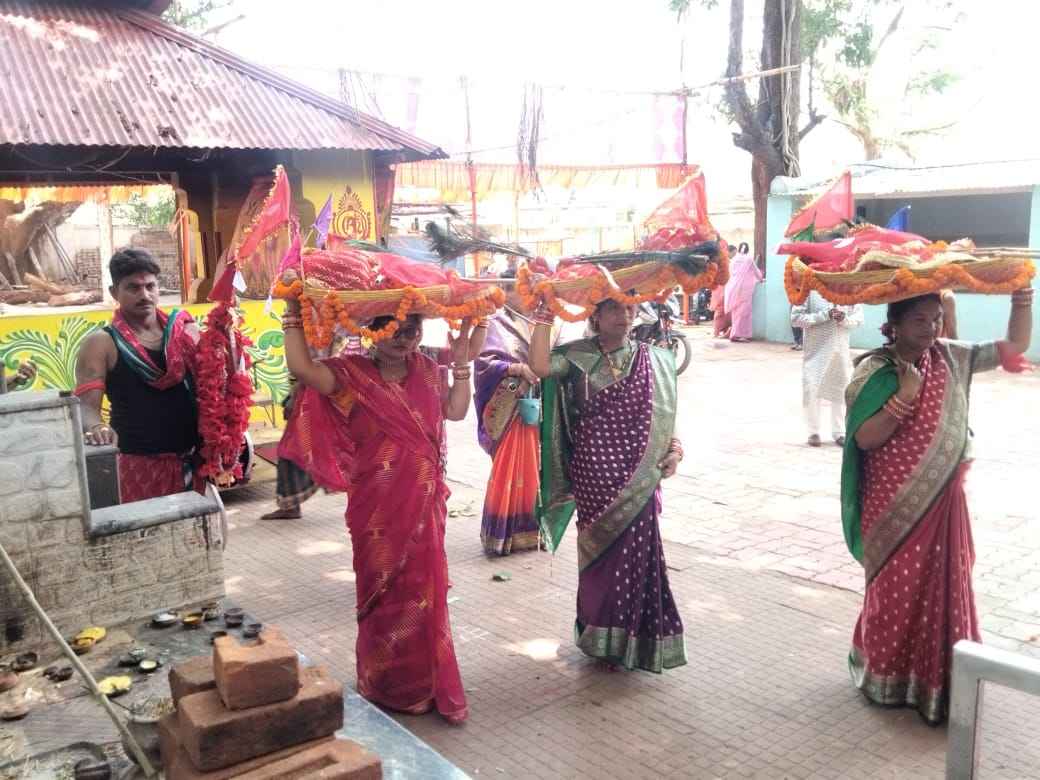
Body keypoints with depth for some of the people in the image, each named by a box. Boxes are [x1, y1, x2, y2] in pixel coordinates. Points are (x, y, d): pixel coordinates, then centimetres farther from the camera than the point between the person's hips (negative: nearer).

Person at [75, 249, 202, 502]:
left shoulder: (185, 329, 7)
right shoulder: (101, 344, -3)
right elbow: (86, 405, -10)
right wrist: (96, 427, -31)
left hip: (192, 461, 4)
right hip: (137, 464, -3)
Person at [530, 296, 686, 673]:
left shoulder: (654, 360, 5)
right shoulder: (578, 358, -1)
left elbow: (666, 415, 12)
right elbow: (539, 366, -20)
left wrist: (675, 449, -3)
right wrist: (544, 317, -15)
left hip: (638, 480, 1)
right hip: (593, 480, -1)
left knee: (635, 553, 3)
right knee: (601, 554, 8)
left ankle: (629, 638, 22)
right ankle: (602, 638, 25)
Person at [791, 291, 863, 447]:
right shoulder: (810, 289, -9)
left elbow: (859, 317, 4)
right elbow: (796, 318, -13)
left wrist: (845, 319, -18)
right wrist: (824, 315, -21)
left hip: (841, 350, 3)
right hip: (816, 351, -3)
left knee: (841, 391, 11)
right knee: (811, 392, -2)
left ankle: (839, 432, 26)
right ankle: (814, 432, 16)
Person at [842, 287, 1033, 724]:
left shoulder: (951, 357, 1)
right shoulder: (875, 371, -13)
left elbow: (1014, 347, 5)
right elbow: (864, 439, -18)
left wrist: (1021, 297, -9)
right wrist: (904, 397, -26)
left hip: (944, 501, 5)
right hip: (897, 506, -4)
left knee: (945, 586, 11)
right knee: (896, 589, 8)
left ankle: (937, 679, 27)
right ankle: (886, 678, 26)